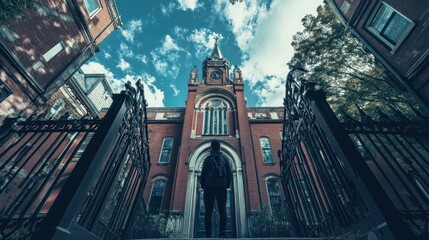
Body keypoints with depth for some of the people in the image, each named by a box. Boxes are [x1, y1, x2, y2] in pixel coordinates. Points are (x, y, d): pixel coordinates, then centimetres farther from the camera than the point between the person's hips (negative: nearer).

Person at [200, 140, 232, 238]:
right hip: (222, 187, 1)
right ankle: (222, 233, -5)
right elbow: (229, 173, 4)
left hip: (209, 187, -1)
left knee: (208, 212, 4)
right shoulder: (224, 159, 7)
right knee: (222, 211, 3)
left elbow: (203, 173, 0)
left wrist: (203, 185, 11)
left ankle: (208, 234, 3)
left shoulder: (208, 159, 3)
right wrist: (227, 185, 14)